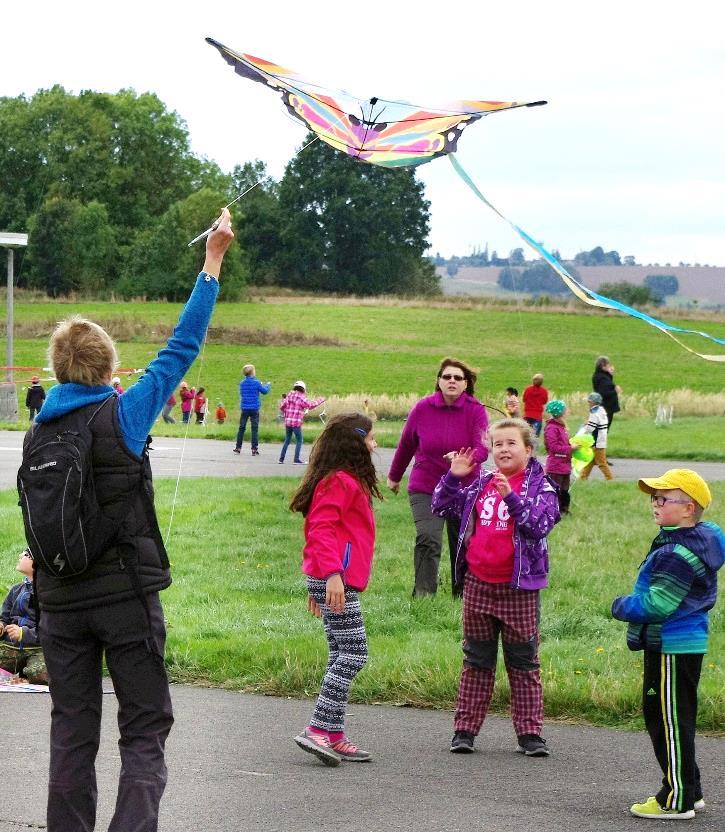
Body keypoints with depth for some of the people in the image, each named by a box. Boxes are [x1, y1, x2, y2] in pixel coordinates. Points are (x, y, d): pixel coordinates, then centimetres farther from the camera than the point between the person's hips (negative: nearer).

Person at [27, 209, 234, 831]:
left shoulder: (40, 425, 2)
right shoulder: (123, 414, -10)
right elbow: (182, 348, -4)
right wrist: (212, 261, 3)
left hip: (59, 599, 4)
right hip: (127, 594, -4)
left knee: (72, 732, 10)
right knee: (145, 729, 1)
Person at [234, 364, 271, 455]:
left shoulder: (242, 383, 0)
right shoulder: (256, 383, -10)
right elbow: (265, 391, 1)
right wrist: (268, 385, 23)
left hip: (244, 408, 3)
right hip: (254, 409, -3)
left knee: (241, 428, 10)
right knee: (255, 429, 1)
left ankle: (238, 448, 12)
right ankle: (254, 449, 0)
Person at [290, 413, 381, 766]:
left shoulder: (346, 481, 21)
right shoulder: (339, 481, -12)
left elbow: (321, 531, 26)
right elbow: (321, 530, -21)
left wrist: (317, 582, 28)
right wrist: (332, 573, -30)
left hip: (331, 579, 11)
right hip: (336, 581, -11)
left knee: (342, 656, 10)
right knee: (354, 654, -11)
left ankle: (333, 736, 11)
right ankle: (318, 730, -12)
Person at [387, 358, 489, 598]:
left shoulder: (476, 410, -9)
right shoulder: (423, 408, -6)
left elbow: (483, 448, -22)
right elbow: (406, 444, 8)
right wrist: (394, 476, 20)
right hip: (425, 489, -1)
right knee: (427, 540, -18)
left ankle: (462, 594, 28)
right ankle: (423, 596, -17)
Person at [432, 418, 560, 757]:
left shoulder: (539, 487, -4)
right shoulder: (481, 484, 9)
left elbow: (540, 524, -20)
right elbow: (443, 508, 14)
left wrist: (511, 497, -29)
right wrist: (453, 477, 0)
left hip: (518, 588, -4)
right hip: (478, 585, 4)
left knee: (523, 663, 4)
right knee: (476, 661, 11)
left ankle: (529, 733, 9)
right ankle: (465, 729, 17)